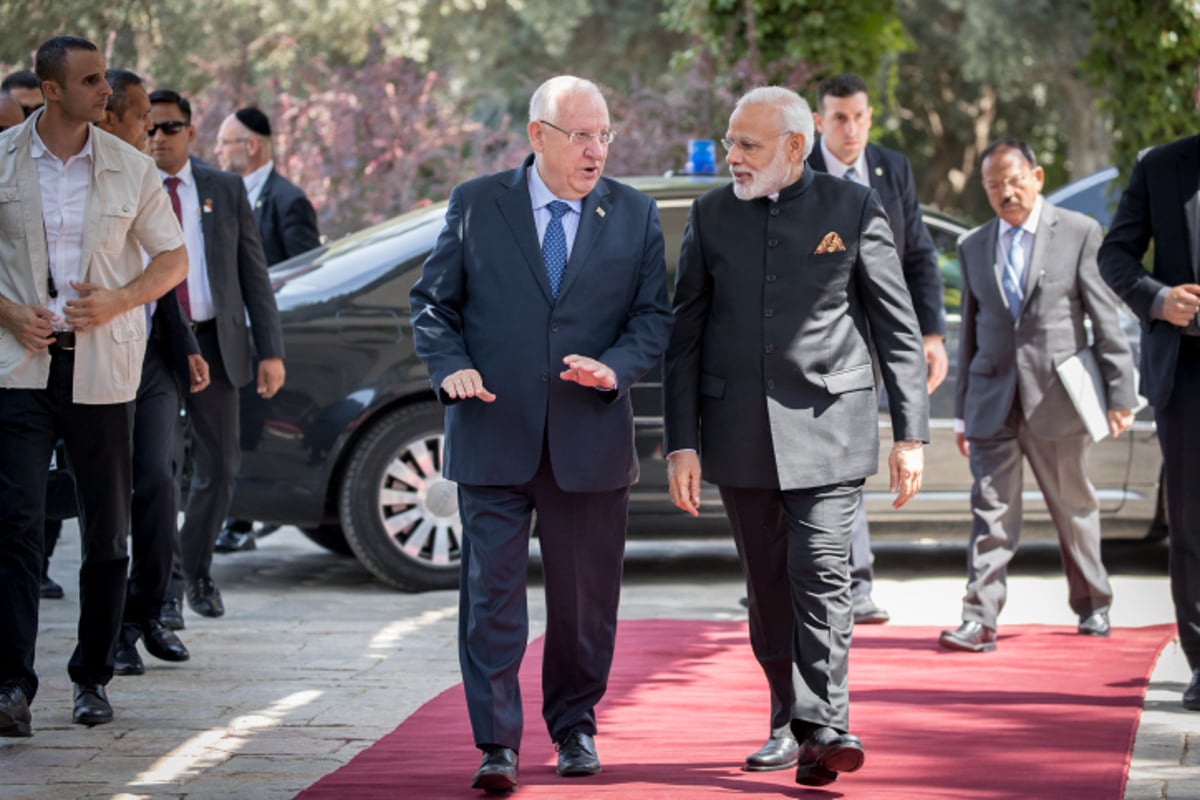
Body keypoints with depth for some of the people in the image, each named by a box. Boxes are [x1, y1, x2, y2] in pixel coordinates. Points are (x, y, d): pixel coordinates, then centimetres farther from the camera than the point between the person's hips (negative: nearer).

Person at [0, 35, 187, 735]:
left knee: (107, 531, 7)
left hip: (102, 368, 2)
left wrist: (120, 300, -8)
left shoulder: (130, 169, 4)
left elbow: (174, 258, 10)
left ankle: (94, 677, 20)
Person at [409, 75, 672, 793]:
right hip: (495, 436, -1)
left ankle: (574, 727, 26)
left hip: (591, 440, 1)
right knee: (492, 592, -4)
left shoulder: (636, 215, 7)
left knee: (585, 598, 9)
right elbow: (433, 301, 7)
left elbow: (654, 316, 5)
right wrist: (451, 366, -11)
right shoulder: (476, 205, 4)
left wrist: (616, 368, -14)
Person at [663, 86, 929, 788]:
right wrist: (681, 442, 1)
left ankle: (823, 728, -14)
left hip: (826, 428, -3)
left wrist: (912, 435, -3)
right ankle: (790, 722, 19)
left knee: (821, 573, -13)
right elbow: (686, 334, 8)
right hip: (740, 432, 3)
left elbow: (899, 329, 2)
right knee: (768, 587, 8)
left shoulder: (853, 208, 0)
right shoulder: (713, 215, 7)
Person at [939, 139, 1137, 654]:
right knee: (992, 509, -6)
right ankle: (979, 620, -10)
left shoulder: (1079, 233, 0)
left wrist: (1119, 393, -5)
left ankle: (1093, 606, 27)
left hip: (1055, 396, -2)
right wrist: (962, 413, 14)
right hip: (993, 396, 2)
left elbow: (1106, 319, 0)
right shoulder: (973, 247, 12)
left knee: (1073, 506, 9)